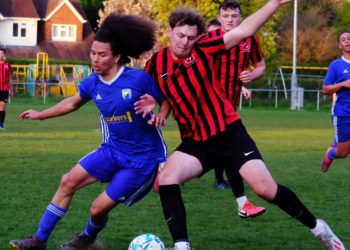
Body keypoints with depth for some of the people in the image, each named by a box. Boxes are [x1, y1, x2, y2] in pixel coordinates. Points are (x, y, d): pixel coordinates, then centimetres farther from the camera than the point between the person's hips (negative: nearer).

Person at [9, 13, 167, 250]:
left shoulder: (139, 79, -21)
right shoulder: (93, 83, -2)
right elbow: (72, 103, 19)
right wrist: (41, 114, 27)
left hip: (142, 158, -6)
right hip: (112, 149, 6)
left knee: (99, 208, -7)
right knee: (69, 181, 0)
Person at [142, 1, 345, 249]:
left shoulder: (203, 48, -10)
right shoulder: (156, 64, -3)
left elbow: (243, 31, -14)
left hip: (230, 134, -3)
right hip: (196, 141, 3)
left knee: (266, 188, -10)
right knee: (166, 178, -23)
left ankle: (317, 227, 11)